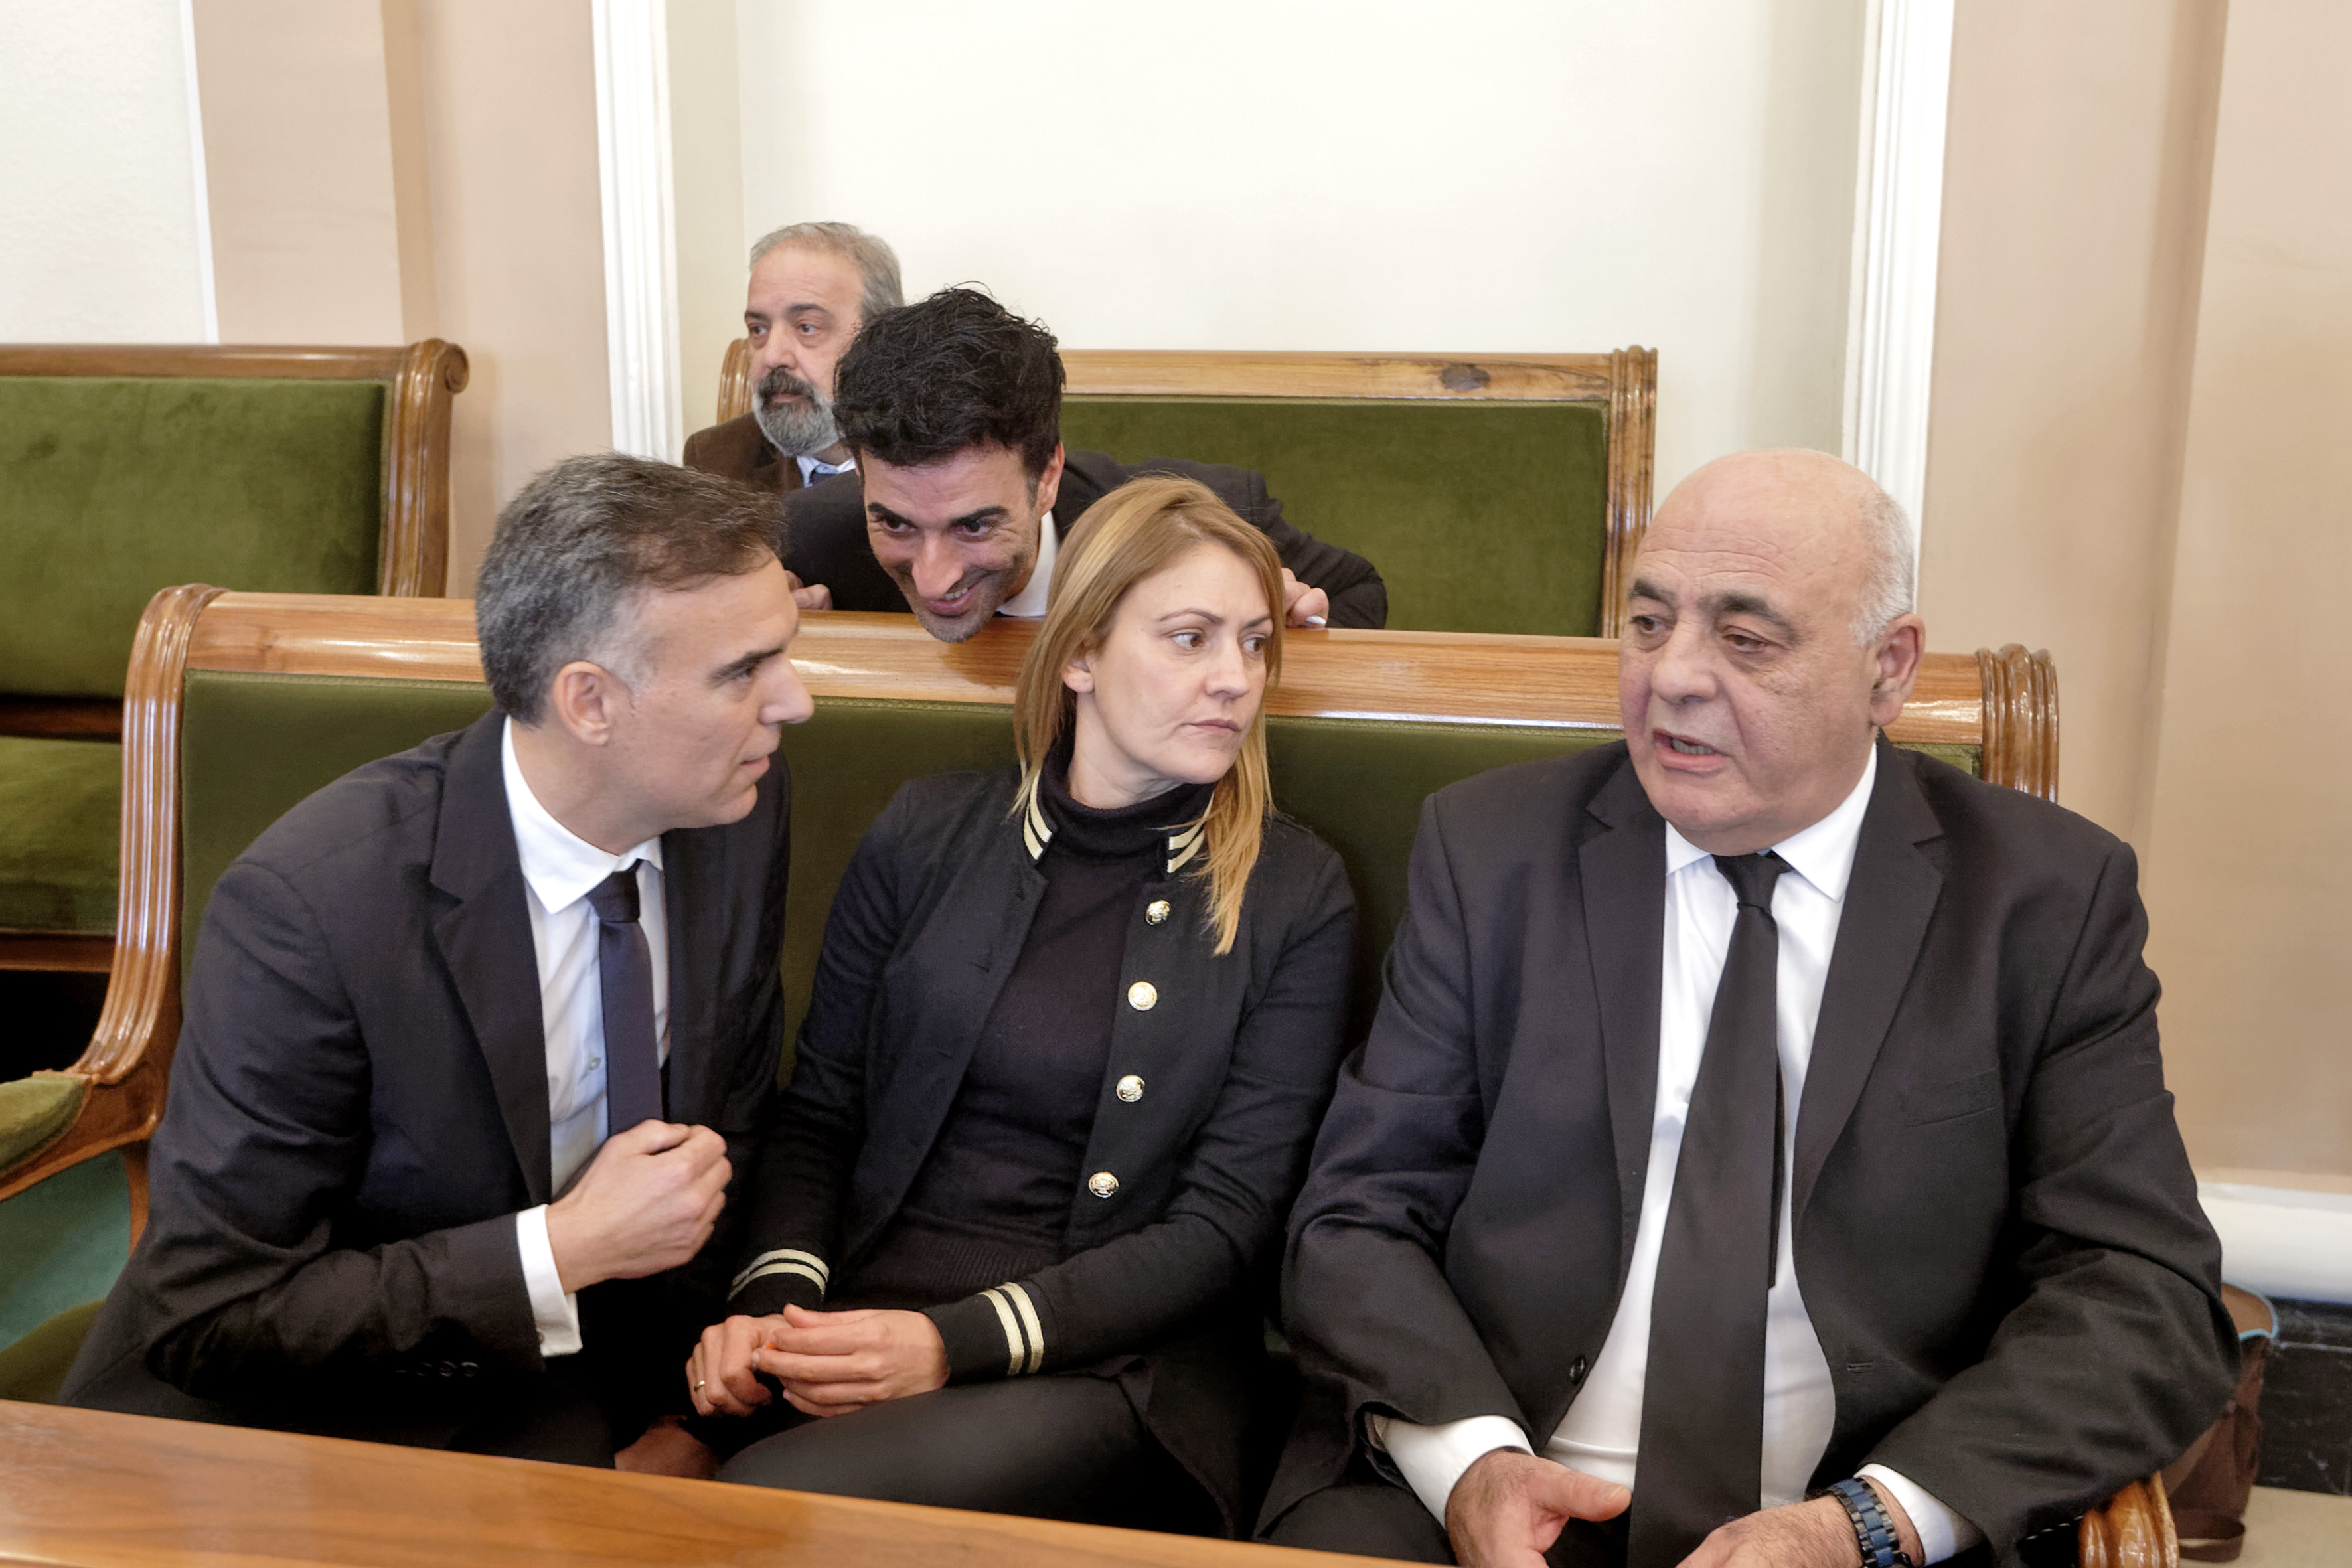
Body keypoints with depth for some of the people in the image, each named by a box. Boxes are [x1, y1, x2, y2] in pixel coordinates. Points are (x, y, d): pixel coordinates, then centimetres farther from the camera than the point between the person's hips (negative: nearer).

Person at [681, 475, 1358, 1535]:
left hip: (1117, 1363, -2)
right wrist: (775, 1297, -8)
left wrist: (962, 1342, -16)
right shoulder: (927, 838, 8)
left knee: (781, 1496, -29)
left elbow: (1224, 1224, -4)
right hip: (864, 1322, 3)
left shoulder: (1295, 900, 1)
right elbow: (817, 1115, 13)